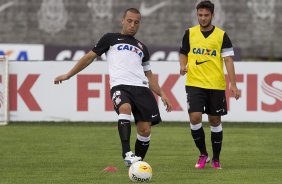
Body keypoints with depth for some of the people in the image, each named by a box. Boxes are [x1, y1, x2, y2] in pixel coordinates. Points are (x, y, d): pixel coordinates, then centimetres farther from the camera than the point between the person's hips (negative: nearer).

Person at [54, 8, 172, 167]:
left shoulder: (142, 48, 29)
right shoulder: (111, 39, 19)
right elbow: (90, 57, 20)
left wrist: (162, 94, 18)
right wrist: (68, 75, 17)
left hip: (141, 88, 4)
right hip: (120, 86, -4)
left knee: (145, 130, -8)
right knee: (125, 108, -37)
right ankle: (127, 154, -45)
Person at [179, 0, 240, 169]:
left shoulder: (221, 35, 0)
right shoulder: (190, 33, 6)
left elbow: (228, 60, -4)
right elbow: (183, 53, 18)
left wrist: (233, 85, -12)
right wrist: (183, 65, -5)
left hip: (216, 85, -1)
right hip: (194, 84, 1)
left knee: (215, 121, 6)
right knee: (195, 118, -14)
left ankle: (216, 159, 21)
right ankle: (203, 154, 5)